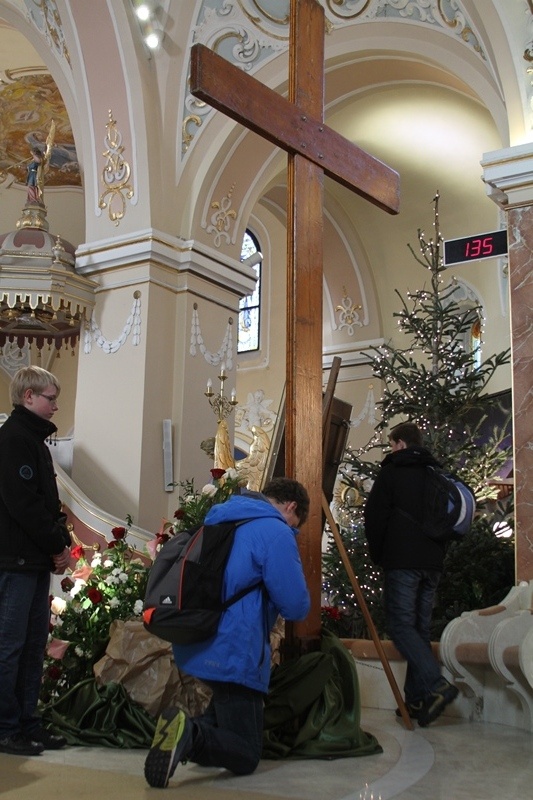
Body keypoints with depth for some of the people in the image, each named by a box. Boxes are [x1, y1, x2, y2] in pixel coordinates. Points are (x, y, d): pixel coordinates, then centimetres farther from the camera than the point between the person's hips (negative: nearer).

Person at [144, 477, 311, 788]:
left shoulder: (219, 520, 14)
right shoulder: (276, 533, -13)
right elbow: (296, 607, -15)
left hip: (195, 646, 9)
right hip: (234, 654, -8)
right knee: (246, 756, 2)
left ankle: (188, 729, 2)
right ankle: (190, 735, -27)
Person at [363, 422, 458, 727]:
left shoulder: (392, 470, -1)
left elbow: (374, 515, -5)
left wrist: (378, 554, 8)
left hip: (402, 561, -6)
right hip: (433, 562, 6)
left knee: (401, 624, -7)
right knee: (421, 628, 9)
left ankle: (436, 685, -23)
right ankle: (418, 699, 8)